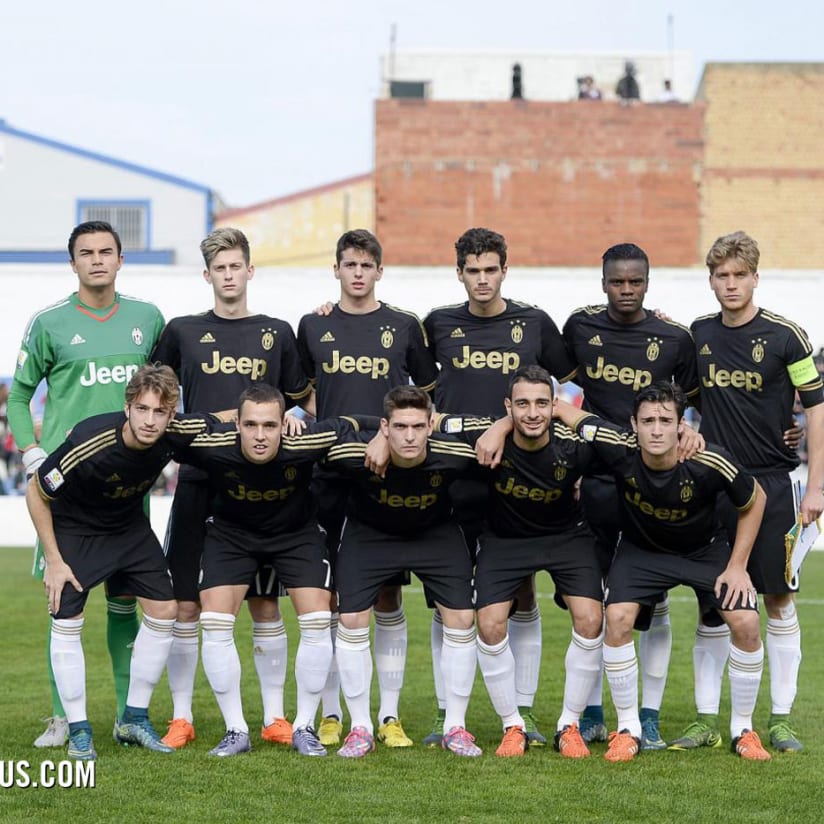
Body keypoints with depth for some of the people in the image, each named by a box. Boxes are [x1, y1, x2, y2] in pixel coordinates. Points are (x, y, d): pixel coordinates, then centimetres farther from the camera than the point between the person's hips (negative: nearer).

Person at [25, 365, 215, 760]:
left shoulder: (175, 433, -25)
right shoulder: (88, 444, -37)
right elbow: (36, 493, -20)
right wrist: (53, 560, -18)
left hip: (129, 527, 5)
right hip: (73, 528, -5)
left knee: (164, 610, 0)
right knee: (67, 621, -11)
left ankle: (134, 719, 13)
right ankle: (78, 732, 1)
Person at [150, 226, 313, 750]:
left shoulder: (277, 334, 9)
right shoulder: (183, 331, 7)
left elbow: (303, 397, 17)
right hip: (197, 480, 0)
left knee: (265, 602, 3)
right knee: (186, 603, 0)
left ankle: (275, 717, 9)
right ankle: (182, 717, 8)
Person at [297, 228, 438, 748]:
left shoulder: (404, 327, 6)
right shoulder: (314, 326, 9)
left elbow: (431, 393, 15)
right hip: (329, 474, 1)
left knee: (389, 596, 1)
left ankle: (390, 715, 6)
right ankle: (331, 714, 8)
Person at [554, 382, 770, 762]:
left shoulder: (710, 463, -32)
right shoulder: (618, 448, -30)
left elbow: (754, 500, -11)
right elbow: (558, 409, -18)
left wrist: (738, 566, -12)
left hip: (705, 549, 0)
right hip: (641, 548, 1)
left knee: (745, 622, -16)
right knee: (617, 617, -22)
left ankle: (743, 729, 5)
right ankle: (628, 729, -4)